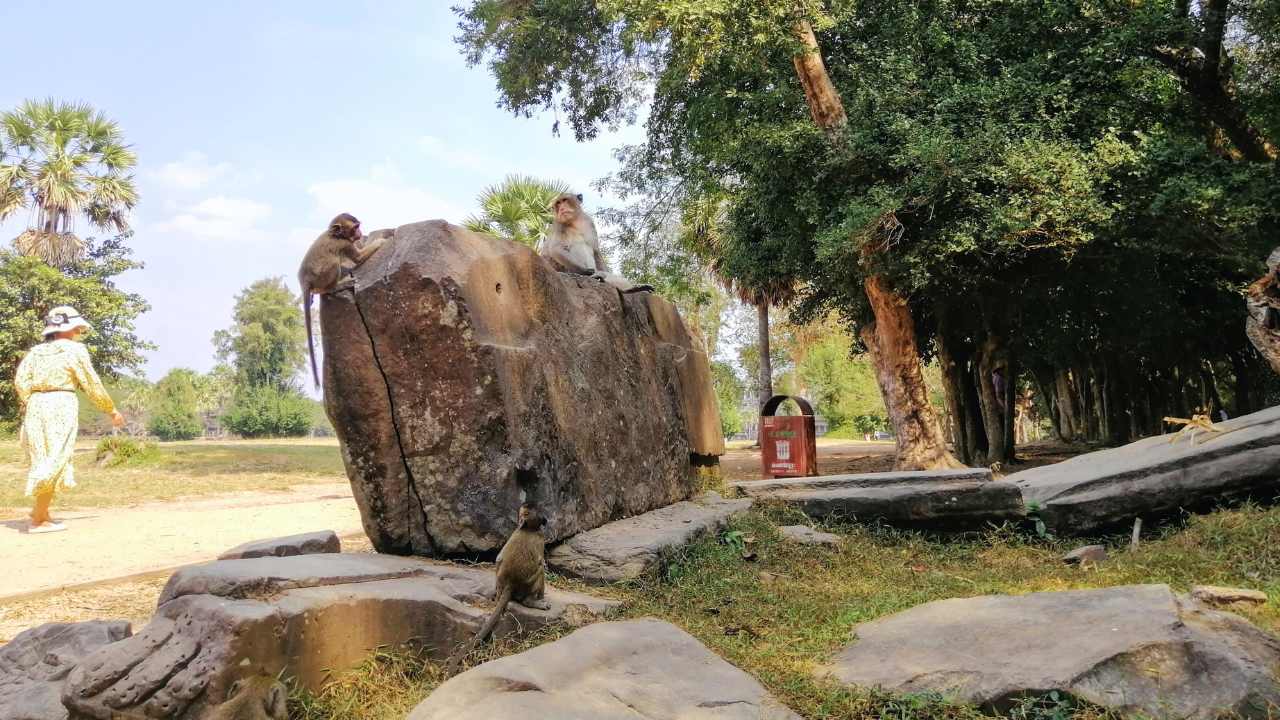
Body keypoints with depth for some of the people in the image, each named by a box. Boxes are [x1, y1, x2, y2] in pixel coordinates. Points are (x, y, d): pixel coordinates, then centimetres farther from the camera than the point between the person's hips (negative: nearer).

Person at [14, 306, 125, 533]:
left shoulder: (36, 351, 16)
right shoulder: (74, 350, 0)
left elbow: (20, 380, 3)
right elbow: (92, 385, -1)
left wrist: (30, 406, 10)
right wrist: (112, 410, 8)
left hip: (36, 405, 7)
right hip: (61, 406, -6)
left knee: (44, 461, 17)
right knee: (55, 462, -3)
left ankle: (41, 511, 21)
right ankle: (38, 520, -2)